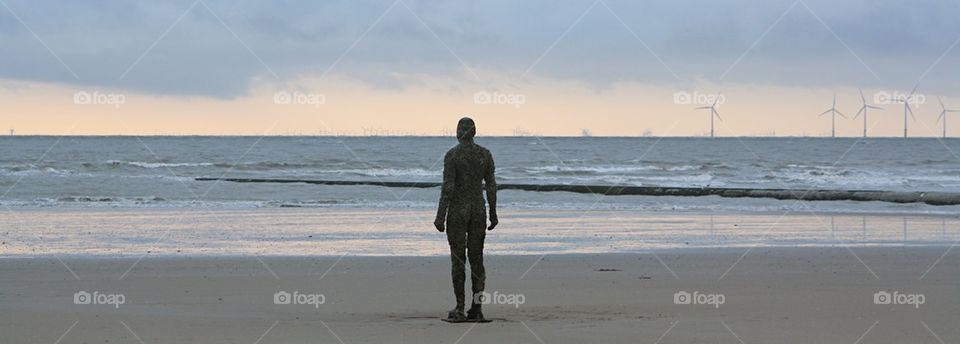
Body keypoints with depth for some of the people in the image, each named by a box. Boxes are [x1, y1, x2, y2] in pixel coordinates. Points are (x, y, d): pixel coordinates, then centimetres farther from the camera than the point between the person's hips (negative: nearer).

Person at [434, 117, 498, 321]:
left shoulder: (452, 155, -10)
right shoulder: (485, 154, 3)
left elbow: (447, 187, -14)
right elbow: (491, 185, 4)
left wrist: (440, 216, -10)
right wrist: (493, 214, 12)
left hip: (457, 210, -4)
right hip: (478, 211, 4)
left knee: (458, 259, 1)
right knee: (476, 258, 8)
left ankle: (460, 309, -1)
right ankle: (476, 307, 1)